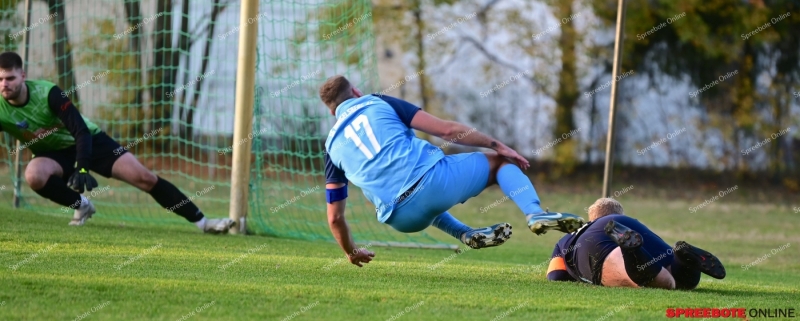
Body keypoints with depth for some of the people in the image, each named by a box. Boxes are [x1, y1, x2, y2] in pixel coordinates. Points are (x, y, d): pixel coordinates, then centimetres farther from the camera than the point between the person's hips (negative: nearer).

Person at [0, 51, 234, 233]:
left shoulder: (47, 93, -26)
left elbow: (81, 131, -26)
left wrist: (82, 169, -39)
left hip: (89, 141, -2)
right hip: (53, 153, 2)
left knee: (144, 177, -12)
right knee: (34, 175, -34)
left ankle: (202, 222, -4)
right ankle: (81, 206, -6)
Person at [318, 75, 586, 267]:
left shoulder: (332, 147, 20)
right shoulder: (379, 103, 13)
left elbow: (335, 217, 20)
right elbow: (446, 130, 4)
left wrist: (352, 252, 39)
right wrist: (498, 146, 12)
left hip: (404, 219, 3)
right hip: (431, 179, -3)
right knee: (499, 162, 20)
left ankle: (467, 234, 17)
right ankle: (535, 214, -9)